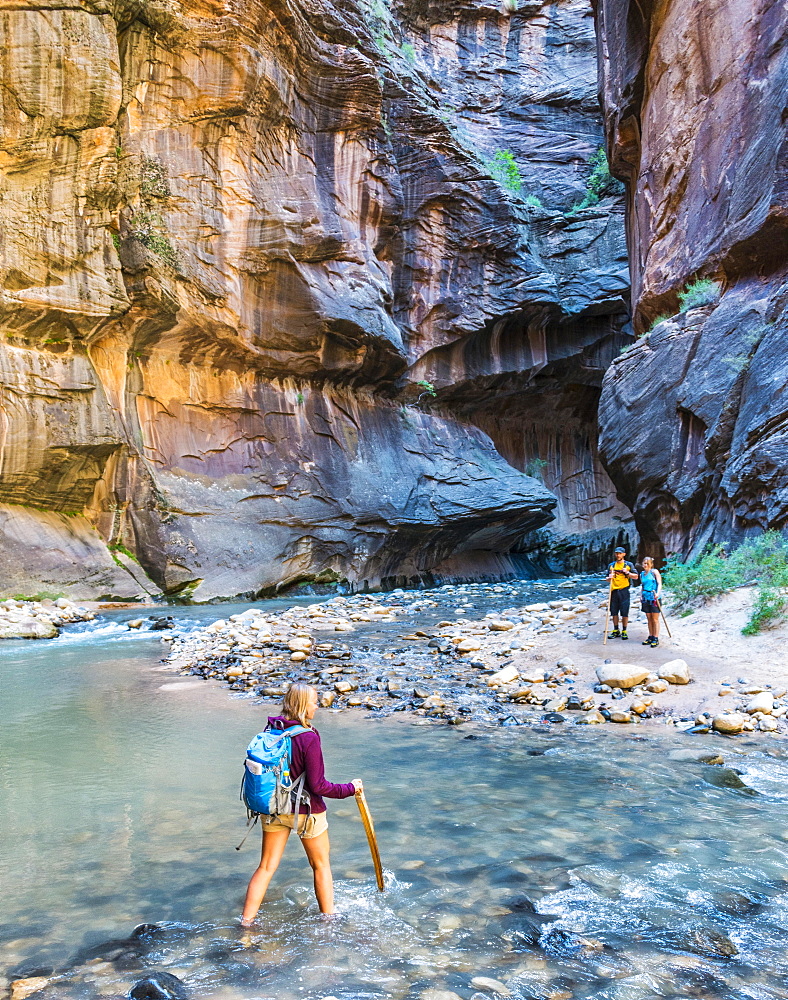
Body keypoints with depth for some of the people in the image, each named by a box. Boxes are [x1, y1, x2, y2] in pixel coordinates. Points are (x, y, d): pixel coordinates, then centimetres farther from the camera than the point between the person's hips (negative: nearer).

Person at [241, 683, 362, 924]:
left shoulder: (270, 730, -7)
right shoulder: (309, 738, -24)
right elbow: (317, 786, -22)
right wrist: (349, 789, -10)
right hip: (306, 812, -4)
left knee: (266, 867, 16)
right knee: (321, 866, 17)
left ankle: (246, 922, 20)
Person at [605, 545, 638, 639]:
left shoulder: (629, 565, 5)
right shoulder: (611, 565, 13)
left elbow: (636, 576, 4)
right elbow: (608, 578, 17)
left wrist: (627, 573, -12)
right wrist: (609, 578, -6)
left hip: (624, 591, -3)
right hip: (614, 591, 3)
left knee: (624, 613, -1)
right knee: (614, 612, 6)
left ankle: (624, 632, 9)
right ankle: (616, 631, 18)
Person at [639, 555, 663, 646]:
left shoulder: (655, 572, -4)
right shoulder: (642, 574, 13)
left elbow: (659, 584, -10)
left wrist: (657, 593, -26)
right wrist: (641, 596, 11)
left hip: (654, 598, -6)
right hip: (646, 598, 6)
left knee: (655, 619, -1)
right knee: (649, 619, 10)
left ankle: (656, 639, 3)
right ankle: (650, 637, 17)